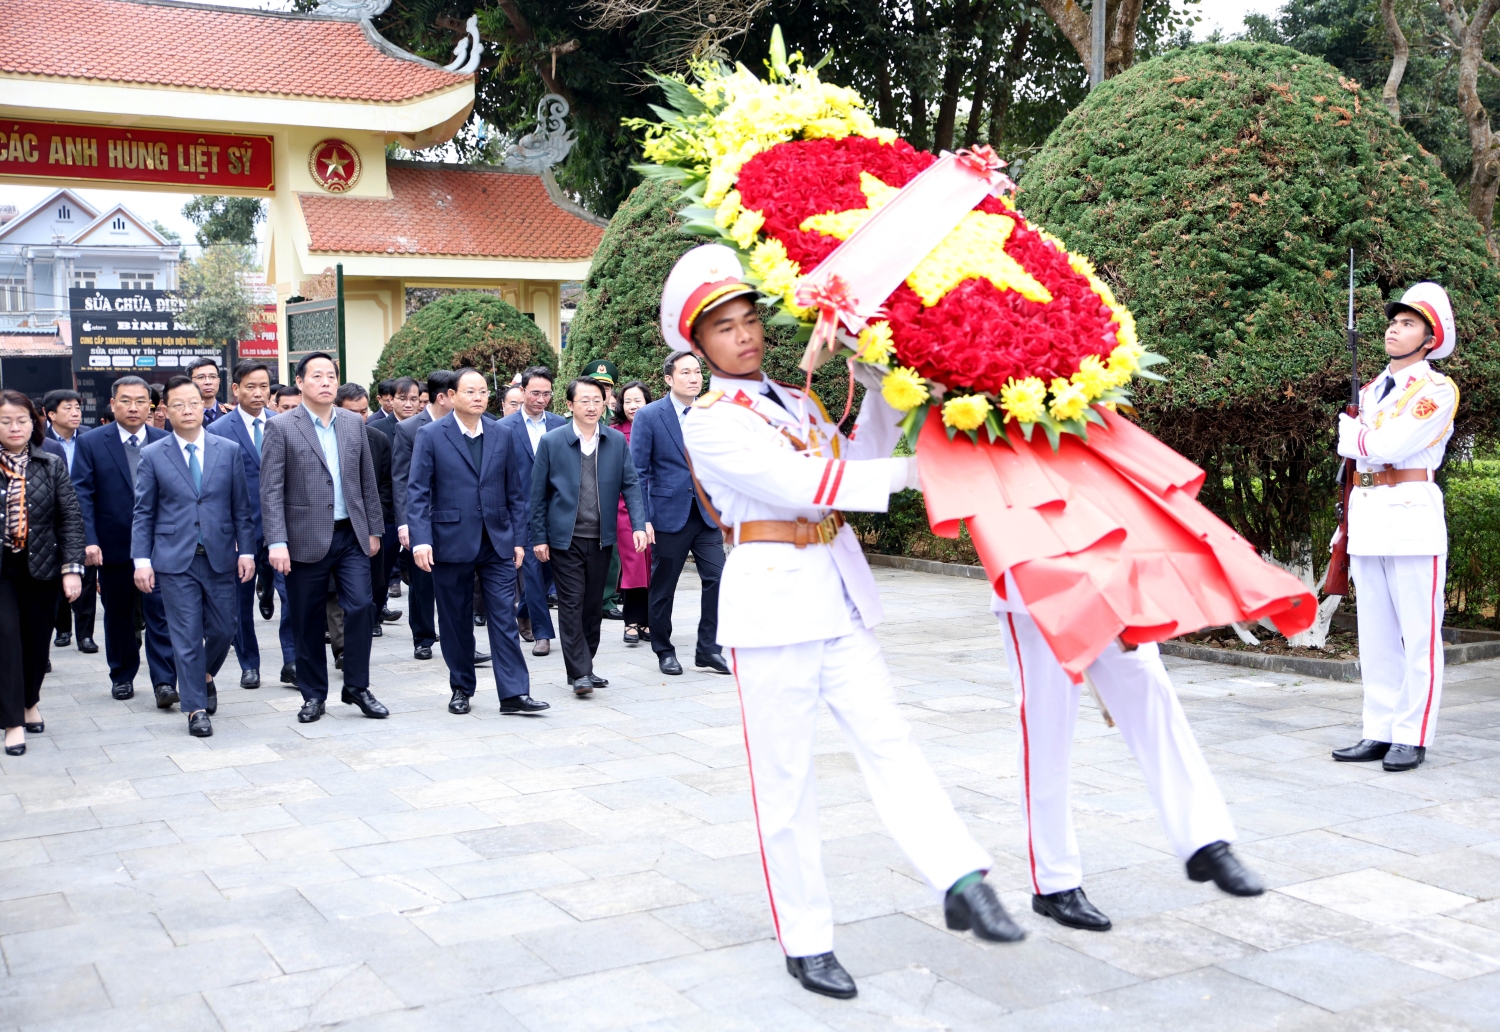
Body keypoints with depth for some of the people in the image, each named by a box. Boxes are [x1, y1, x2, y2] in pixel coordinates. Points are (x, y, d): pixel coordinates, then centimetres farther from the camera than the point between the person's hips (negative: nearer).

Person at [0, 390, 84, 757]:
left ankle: (30, 701, 36)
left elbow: (71, 519, -1)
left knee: (37, 640, 11)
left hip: (41, 567, 2)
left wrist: (72, 568, -8)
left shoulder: (53, 466, 1)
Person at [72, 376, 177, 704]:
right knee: (118, 616, 13)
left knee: (160, 614, -4)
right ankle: (122, 676, 27)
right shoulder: (90, 443, 0)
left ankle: (164, 682, -3)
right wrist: (89, 541, -14)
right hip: (113, 547, 1)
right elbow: (82, 495, -5)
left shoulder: (166, 442, 2)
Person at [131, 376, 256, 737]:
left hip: (220, 557, 2)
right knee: (187, 637, -1)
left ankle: (205, 676, 37)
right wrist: (142, 561, -5)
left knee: (224, 629, 7)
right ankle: (196, 708, 10)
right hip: (175, 560, -2)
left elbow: (241, 507, 6)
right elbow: (143, 513, 2)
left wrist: (246, 551, -1)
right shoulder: (152, 456, 2)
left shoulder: (230, 450, 5)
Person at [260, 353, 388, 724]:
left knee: (361, 607, -7)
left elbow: (367, 482, 14)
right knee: (308, 622, 5)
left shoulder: (354, 425, 9)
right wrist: (277, 542, -15)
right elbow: (271, 491, -8)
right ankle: (313, 694, 20)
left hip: (351, 536, 3)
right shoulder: (281, 427, -4)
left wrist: (374, 529, 12)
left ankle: (357, 687, 8)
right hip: (307, 539, -3)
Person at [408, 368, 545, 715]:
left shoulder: (501, 435, 7)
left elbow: (515, 491, 10)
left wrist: (517, 538, 5)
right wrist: (420, 539, -16)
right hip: (451, 542, -2)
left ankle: (513, 693, -1)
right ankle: (461, 689, 22)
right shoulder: (431, 436, -3)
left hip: (497, 543, 2)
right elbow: (417, 492, -7)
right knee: (456, 621, 8)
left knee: (504, 618, -2)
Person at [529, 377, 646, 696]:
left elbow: (629, 485, 5)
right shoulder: (552, 442, -2)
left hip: (601, 538, 3)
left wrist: (638, 524, -7)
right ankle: (579, 673, -3)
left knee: (594, 605, 9)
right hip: (565, 538, -3)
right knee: (572, 604, -5)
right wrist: (539, 537, -3)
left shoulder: (617, 441, 4)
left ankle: (585, 666, 21)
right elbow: (538, 493, 0)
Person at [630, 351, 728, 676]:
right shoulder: (649, 416, -5)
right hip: (670, 514, -3)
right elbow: (638, 472, -6)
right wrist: (643, 518, -13)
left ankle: (708, 649, 5)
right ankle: (664, 651, 23)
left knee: (717, 579, -7)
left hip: (708, 514, 3)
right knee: (662, 588, 7)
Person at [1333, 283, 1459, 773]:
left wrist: (1352, 433, 3)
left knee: (1418, 634, -3)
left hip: (1413, 516, -7)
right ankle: (1379, 733, 13)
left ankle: (1413, 738, 2)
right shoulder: (1371, 390, 19)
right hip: (1367, 516, 7)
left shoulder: (1439, 390, -3)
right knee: (1375, 635, 8)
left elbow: (1390, 445, -15)